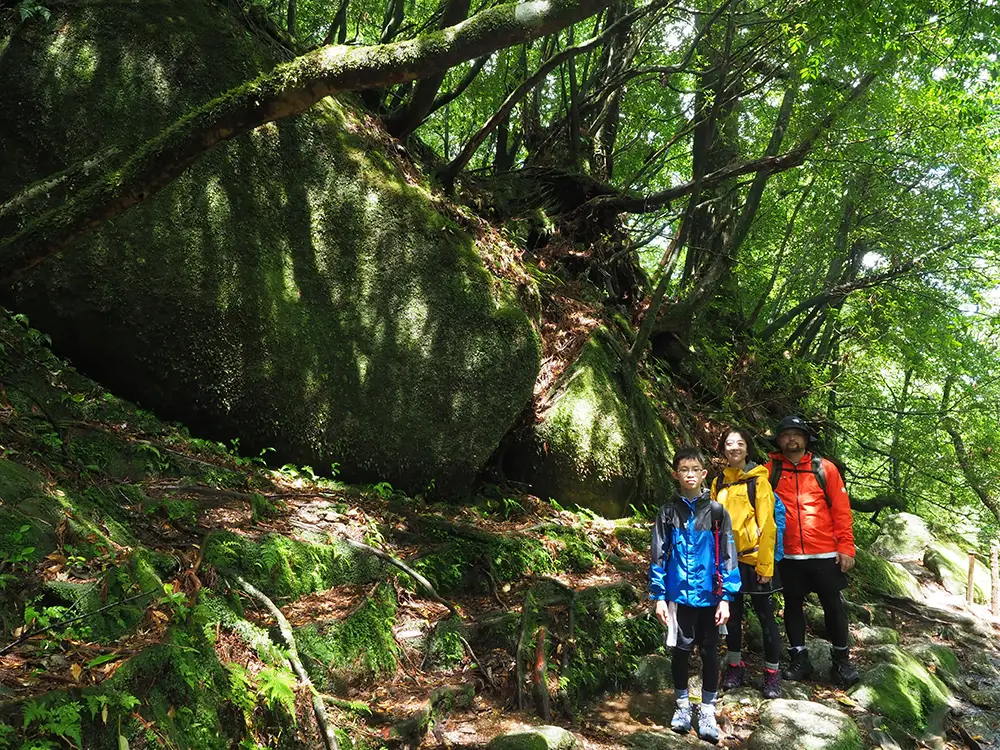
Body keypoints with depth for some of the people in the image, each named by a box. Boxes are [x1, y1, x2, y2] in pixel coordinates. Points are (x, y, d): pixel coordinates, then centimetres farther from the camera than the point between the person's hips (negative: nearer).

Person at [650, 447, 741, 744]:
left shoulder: (716, 511, -3)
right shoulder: (668, 512, -1)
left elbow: (726, 555, -3)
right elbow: (658, 555, 0)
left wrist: (725, 597, -7)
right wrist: (659, 596, -4)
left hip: (709, 595, 0)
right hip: (679, 595, 0)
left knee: (709, 651, 9)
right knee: (681, 649, 11)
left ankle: (708, 710, 23)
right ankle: (682, 705, 29)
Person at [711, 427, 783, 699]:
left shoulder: (758, 480, -7)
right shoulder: (719, 483, 8)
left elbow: (766, 525, -11)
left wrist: (765, 564, -14)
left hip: (754, 559, -4)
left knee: (765, 616, 4)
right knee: (732, 615, 13)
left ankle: (772, 672, 17)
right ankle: (735, 666, 27)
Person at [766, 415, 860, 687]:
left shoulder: (824, 468, 1)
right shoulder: (771, 470, 2)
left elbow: (841, 509, 0)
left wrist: (846, 547, -6)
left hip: (825, 553, -1)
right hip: (787, 555, 1)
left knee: (833, 605, 8)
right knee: (792, 605, 11)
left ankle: (841, 660, 23)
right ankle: (799, 659, 24)